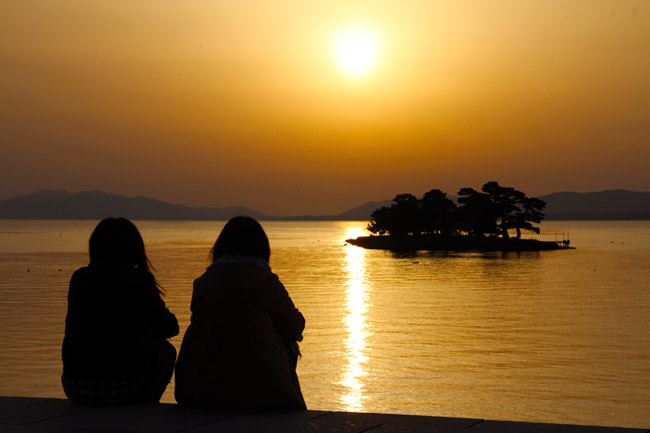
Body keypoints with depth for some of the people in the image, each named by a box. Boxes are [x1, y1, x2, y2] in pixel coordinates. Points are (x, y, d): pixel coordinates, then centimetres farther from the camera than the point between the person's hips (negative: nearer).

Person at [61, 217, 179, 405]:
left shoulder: (79, 278, 7)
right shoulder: (138, 280, -6)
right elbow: (169, 328, 2)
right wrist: (146, 332, 24)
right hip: (121, 388, -4)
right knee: (164, 350, 24)